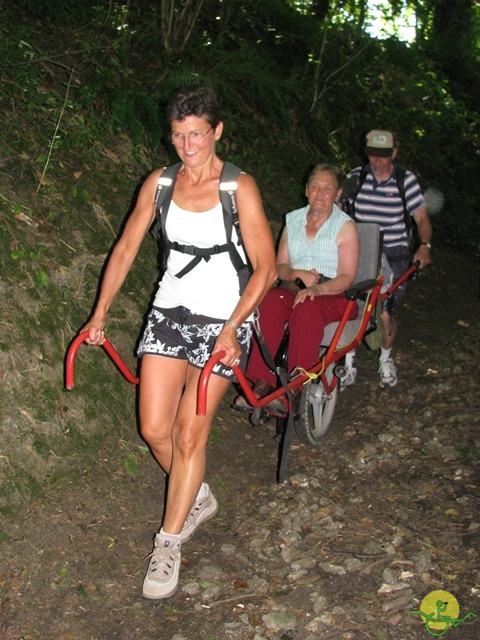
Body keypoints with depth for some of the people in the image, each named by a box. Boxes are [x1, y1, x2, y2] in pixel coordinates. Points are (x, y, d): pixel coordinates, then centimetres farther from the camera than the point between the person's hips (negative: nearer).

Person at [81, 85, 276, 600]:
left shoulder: (239, 187, -9)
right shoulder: (160, 183, 3)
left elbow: (265, 268, -10)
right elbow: (126, 248, 9)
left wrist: (231, 328, -18)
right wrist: (100, 314, 6)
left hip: (223, 320, -4)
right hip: (169, 311, 4)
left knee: (189, 433, -4)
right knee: (154, 429, 1)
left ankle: (169, 542, 14)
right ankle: (198, 499, 31)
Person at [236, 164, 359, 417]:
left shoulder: (345, 226, 0)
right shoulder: (293, 220, 13)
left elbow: (347, 278, -8)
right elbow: (279, 266, 11)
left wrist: (317, 288, -26)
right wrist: (298, 274, -11)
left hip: (333, 295, -3)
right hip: (294, 290, 3)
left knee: (307, 308, -37)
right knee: (270, 301, -31)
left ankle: (291, 389, -37)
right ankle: (262, 382, -34)